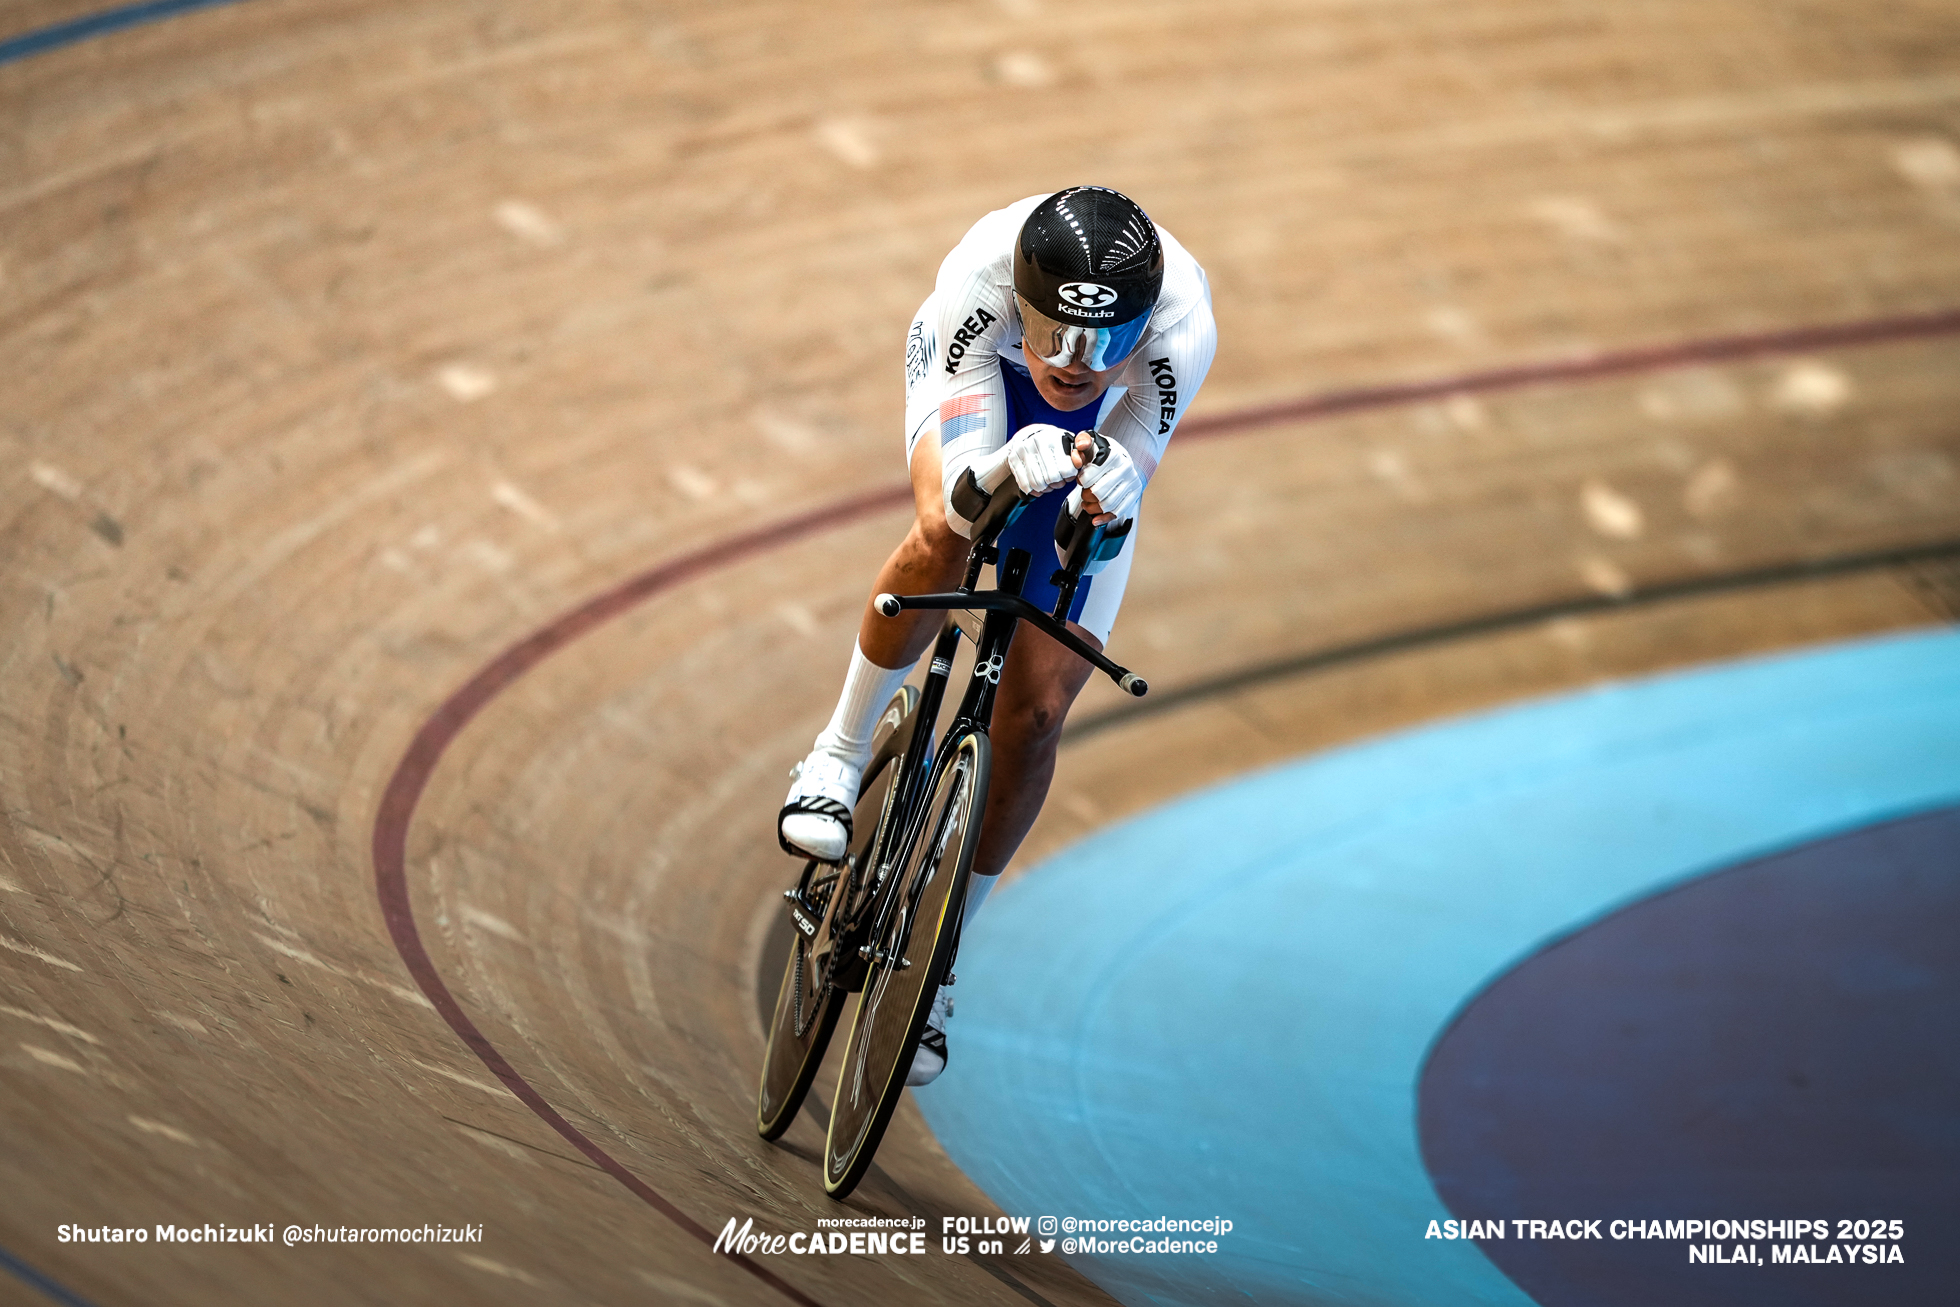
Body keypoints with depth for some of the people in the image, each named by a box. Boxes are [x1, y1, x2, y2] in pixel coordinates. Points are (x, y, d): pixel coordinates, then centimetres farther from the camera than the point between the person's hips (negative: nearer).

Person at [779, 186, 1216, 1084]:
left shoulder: (1182, 323, -41)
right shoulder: (979, 278, -42)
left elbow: (1113, 504, -35)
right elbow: (960, 493, -44)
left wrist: (1109, 485, -60)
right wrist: (1003, 471, -68)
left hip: (1100, 437, 1)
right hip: (979, 372, -1)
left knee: (1035, 712, -4)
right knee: (944, 535, -37)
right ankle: (843, 750, -11)